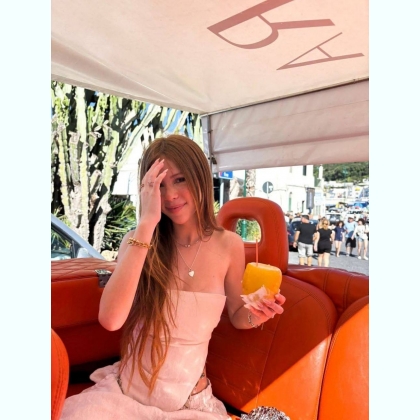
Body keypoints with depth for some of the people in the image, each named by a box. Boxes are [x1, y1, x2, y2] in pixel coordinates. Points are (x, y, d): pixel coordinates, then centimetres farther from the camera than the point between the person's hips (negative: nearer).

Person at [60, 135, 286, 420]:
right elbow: (111, 319, -26)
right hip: (125, 393, -1)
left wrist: (255, 314, -15)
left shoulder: (229, 245, -7)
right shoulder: (139, 240, -8)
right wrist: (147, 223, -27)